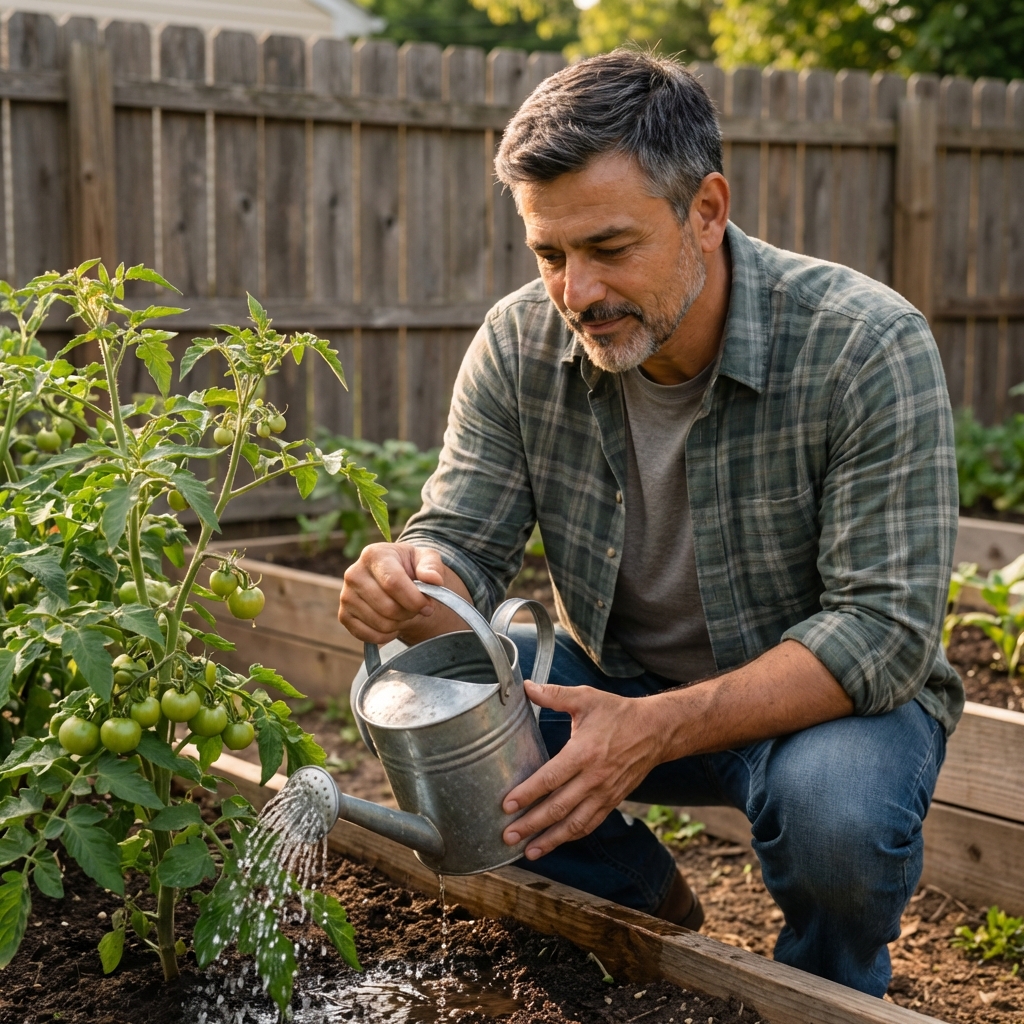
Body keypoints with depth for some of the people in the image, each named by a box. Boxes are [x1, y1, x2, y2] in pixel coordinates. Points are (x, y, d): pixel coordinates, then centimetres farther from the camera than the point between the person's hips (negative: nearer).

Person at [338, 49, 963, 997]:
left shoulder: (867, 346, -25)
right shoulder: (518, 345, -12)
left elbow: (886, 626, -28)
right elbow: (462, 546, -9)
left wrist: (659, 729, -39)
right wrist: (410, 585, -36)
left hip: (832, 695, -4)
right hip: (618, 680, 4)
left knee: (836, 809, -36)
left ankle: (824, 990, 2)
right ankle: (649, 907, 6)